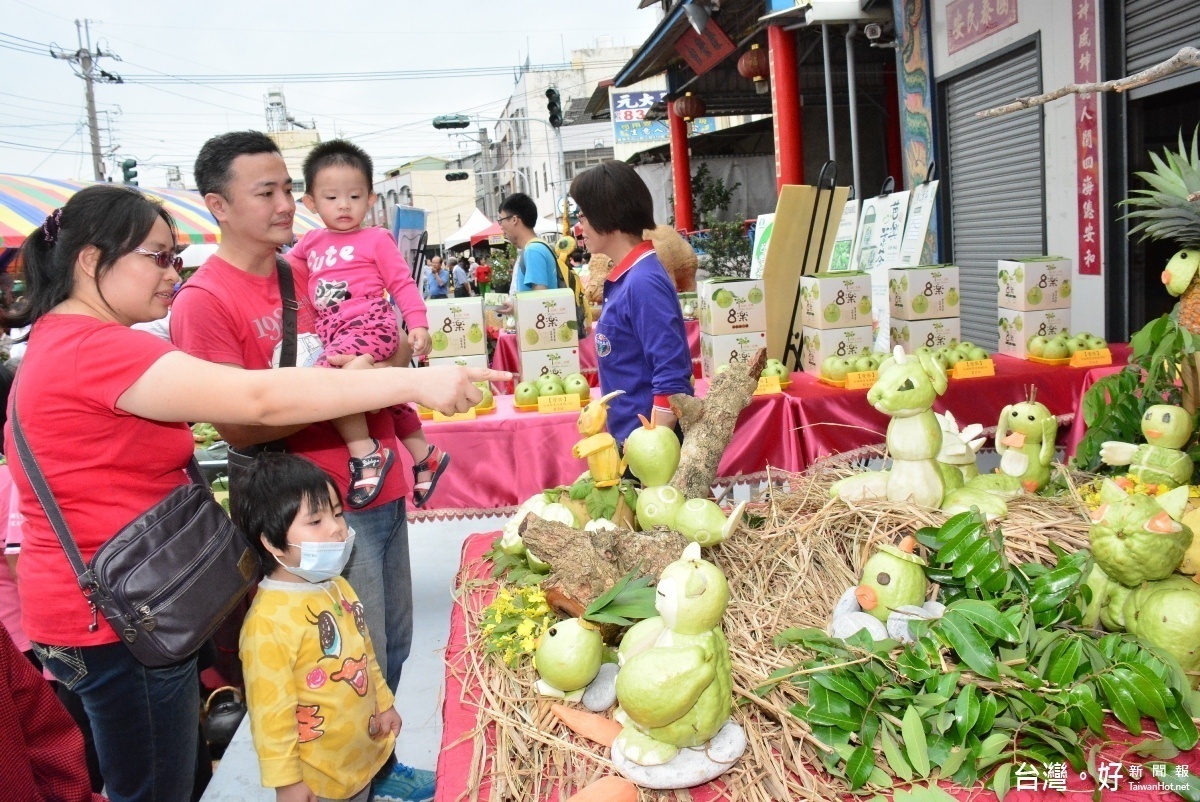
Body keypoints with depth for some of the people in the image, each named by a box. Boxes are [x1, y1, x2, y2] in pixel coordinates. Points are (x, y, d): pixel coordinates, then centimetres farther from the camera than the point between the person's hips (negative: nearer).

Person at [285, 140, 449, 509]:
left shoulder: (376, 239, 0)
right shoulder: (311, 242, 16)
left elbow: (402, 283, -3)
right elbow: (284, 266, 33)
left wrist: (418, 324, -13)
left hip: (371, 325, -7)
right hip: (334, 333, 7)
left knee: (327, 369, -31)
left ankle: (365, 452, -24)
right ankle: (424, 456, 35)